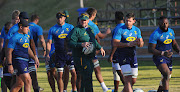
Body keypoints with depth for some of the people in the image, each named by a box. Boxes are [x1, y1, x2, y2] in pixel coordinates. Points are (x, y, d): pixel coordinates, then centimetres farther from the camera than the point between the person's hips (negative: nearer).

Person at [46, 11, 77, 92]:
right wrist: (47, 54, -5)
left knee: (74, 72, -2)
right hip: (59, 54, 0)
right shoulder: (53, 29, 5)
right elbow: (49, 43, 6)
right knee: (60, 75, 0)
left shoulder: (70, 27, 7)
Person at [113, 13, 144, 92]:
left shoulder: (137, 30, 10)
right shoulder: (120, 30, -8)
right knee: (128, 78, -17)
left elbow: (141, 44, 11)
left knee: (133, 80, 8)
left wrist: (139, 43, -15)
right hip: (123, 55, -6)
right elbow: (115, 43, -17)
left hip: (132, 55, 6)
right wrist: (128, 44, -26)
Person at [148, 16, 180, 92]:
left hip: (168, 57, 7)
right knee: (166, 73, -27)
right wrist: (163, 53, -29)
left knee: (167, 78, 13)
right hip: (159, 57, -7)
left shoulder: (171, 32, 8)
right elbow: (150, 49, -17)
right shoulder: (155, 34, -14)